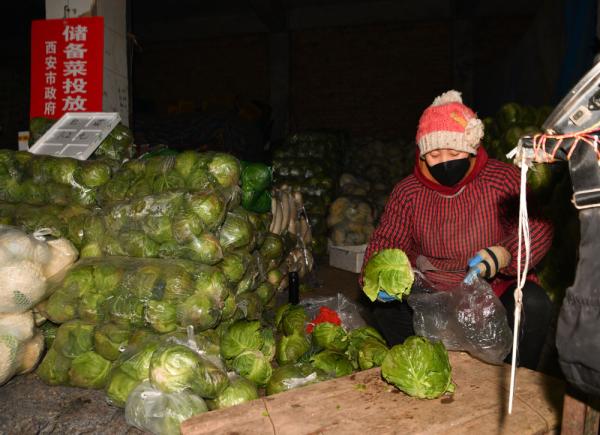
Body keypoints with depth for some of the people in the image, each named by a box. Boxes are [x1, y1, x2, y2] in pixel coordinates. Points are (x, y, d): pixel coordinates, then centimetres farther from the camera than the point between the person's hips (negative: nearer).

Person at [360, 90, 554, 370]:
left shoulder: (504, 179, -6)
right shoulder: (407, 192, 0)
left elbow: (538, 227, -14)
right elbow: (385, 241, 0)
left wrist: (502, 255, -35)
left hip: (498, 288, -1)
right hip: (433, 293, 2)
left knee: (533, 304, -31)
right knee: (385, 309, -21)